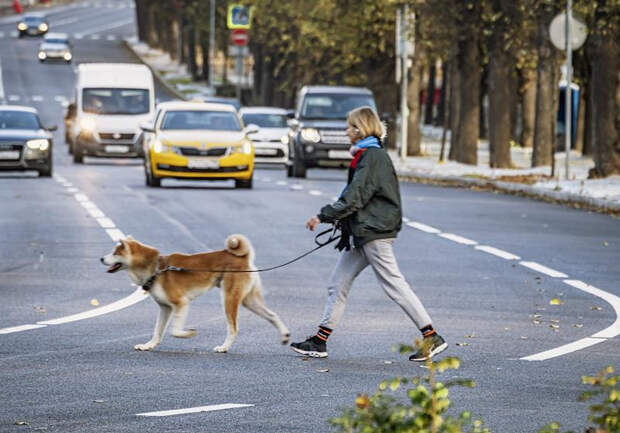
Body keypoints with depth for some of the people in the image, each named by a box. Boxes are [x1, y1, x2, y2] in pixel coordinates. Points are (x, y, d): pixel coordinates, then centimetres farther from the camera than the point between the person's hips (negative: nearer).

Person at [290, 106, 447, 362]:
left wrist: (324, 216, -15)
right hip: (364, 232, 11)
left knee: (394, 284, -9)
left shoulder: (372, 157, -14)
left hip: (375, 232, -11)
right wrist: (341, 220, 15)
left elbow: (355, 197, -19)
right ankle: (320, 342, 12)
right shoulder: (367, 156, 17)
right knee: (338, 283, 9)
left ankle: (432, 338, -6)